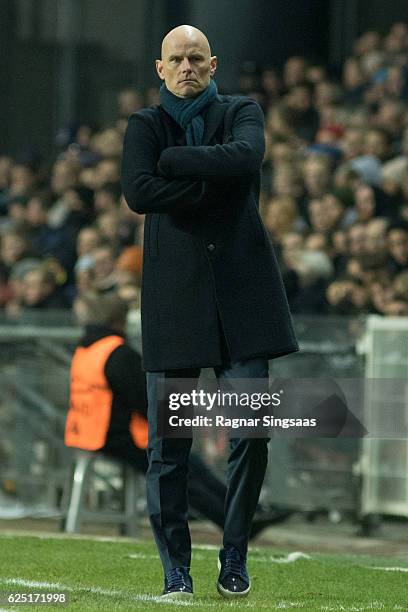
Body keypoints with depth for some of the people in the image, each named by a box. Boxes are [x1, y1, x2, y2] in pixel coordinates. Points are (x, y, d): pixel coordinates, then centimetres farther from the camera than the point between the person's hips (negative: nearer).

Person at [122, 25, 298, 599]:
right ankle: (175, 568, 7)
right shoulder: (145, 125, 10)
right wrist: (214, 182, -9)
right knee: (166, 442, -3)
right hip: (174, 291, 0)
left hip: (243, 289, 0)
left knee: (251, 433, -4)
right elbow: (137, 192, -9)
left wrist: (171, 160, -9)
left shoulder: (242, 112, 11)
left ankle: (234, 561, 9)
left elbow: (246, 157, -13)